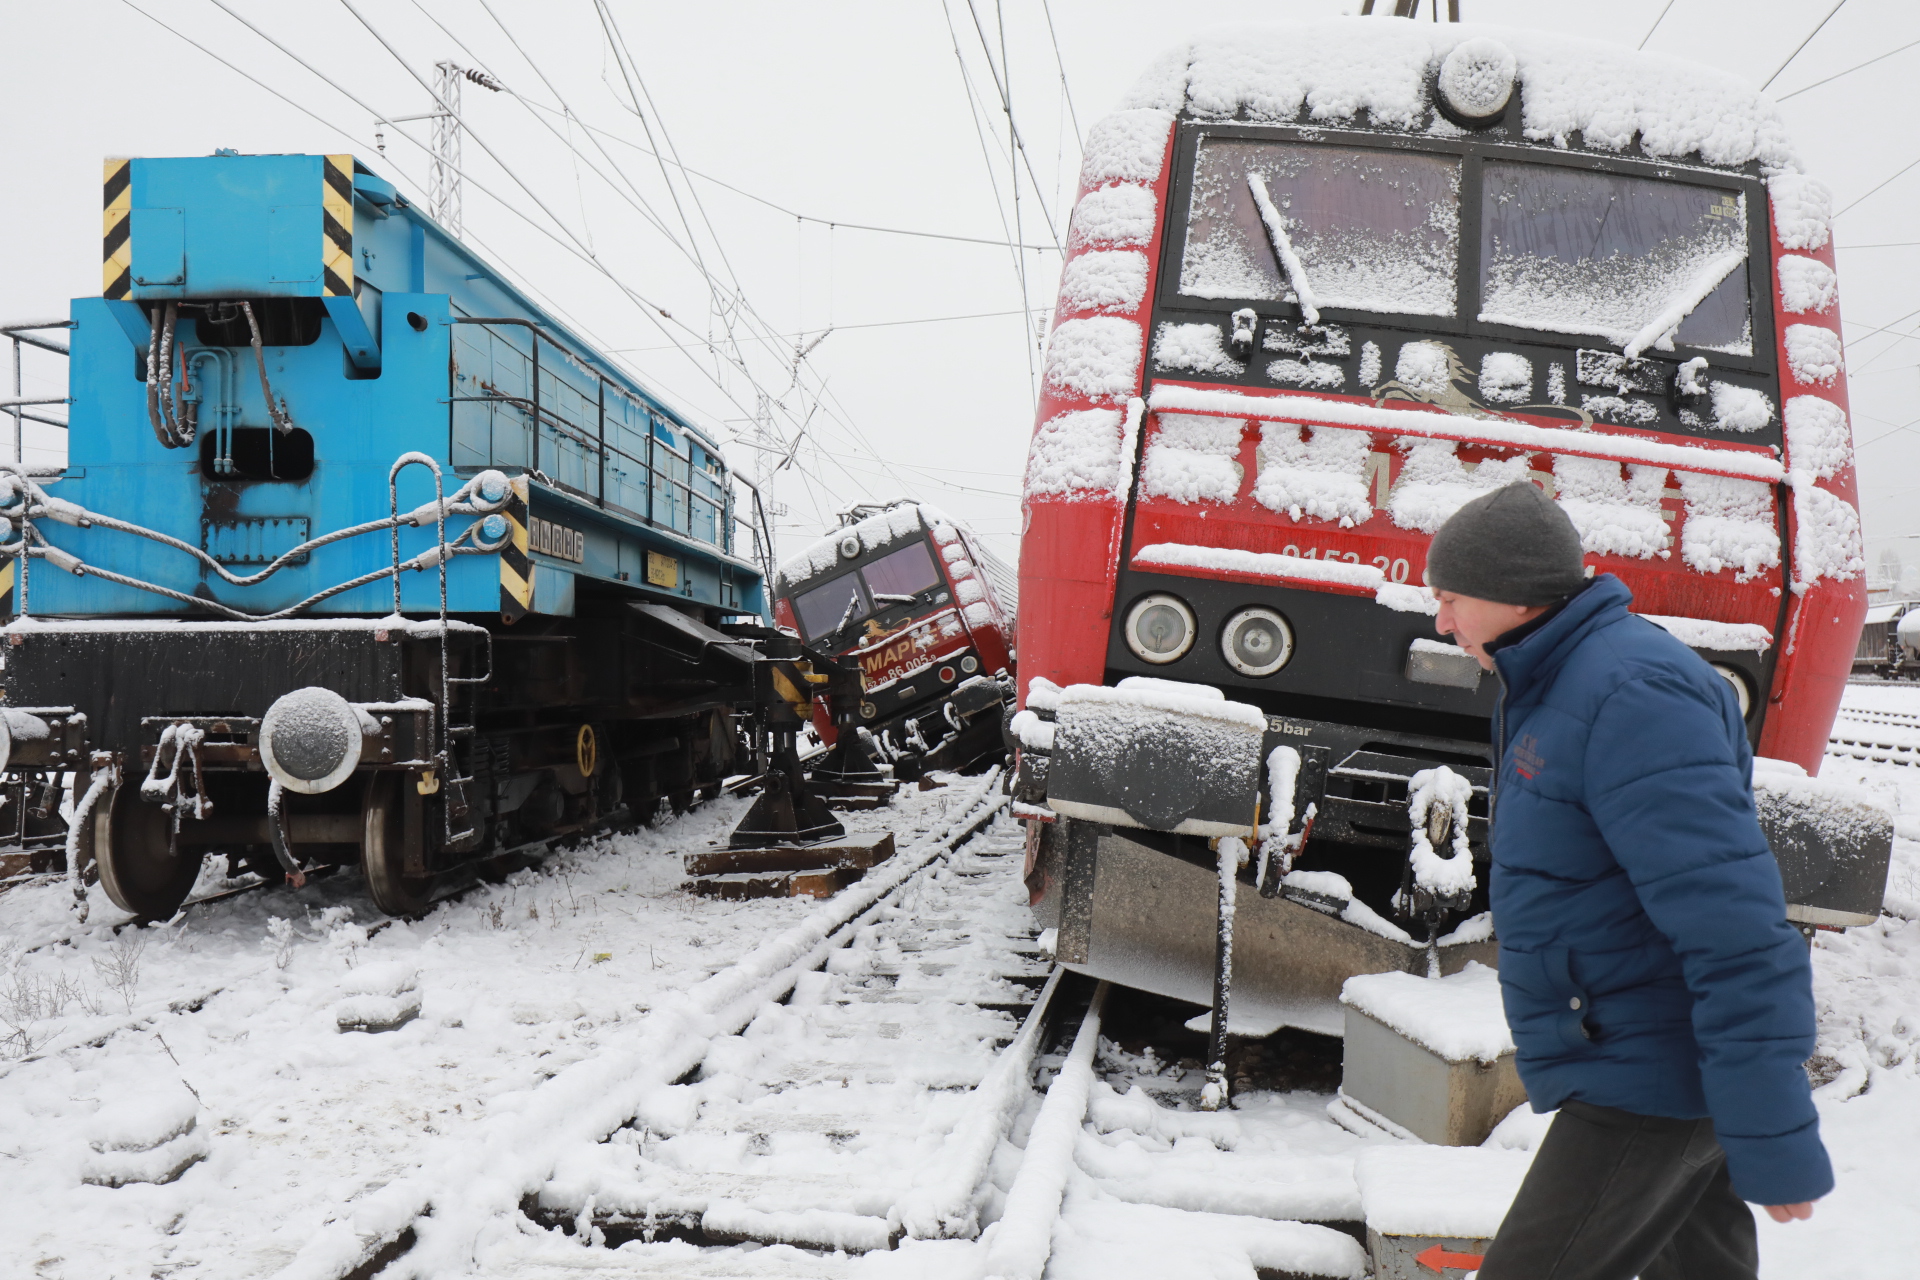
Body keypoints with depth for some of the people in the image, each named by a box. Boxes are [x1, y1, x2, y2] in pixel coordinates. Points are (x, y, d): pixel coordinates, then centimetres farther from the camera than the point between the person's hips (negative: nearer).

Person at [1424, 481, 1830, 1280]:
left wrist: (1773, 1139, -26)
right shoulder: (1562, 684, 11)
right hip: (1651, 1071, 10)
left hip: (1647, 1083, -10)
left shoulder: (1631, 697, -23)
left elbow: (1734, 928, -27)